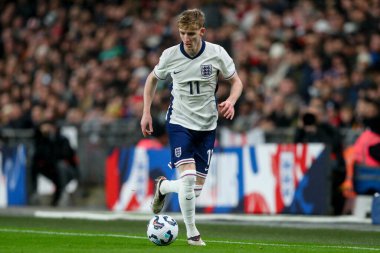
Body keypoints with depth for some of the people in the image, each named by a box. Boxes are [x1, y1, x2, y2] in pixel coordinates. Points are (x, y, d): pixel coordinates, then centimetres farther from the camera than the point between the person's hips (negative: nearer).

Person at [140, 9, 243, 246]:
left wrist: (231, 101, -19)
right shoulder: (170, 55, -9)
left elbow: (236, 81, 2)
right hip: (179, 122, -2)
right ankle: (192, 232, -5)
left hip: (207, 125, 2)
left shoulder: (217, 53, -10)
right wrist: (146, 112, 4)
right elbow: (153, 78, 10)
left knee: (196, 189, 3)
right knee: (188, 177, -22)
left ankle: (163, 187, 36)